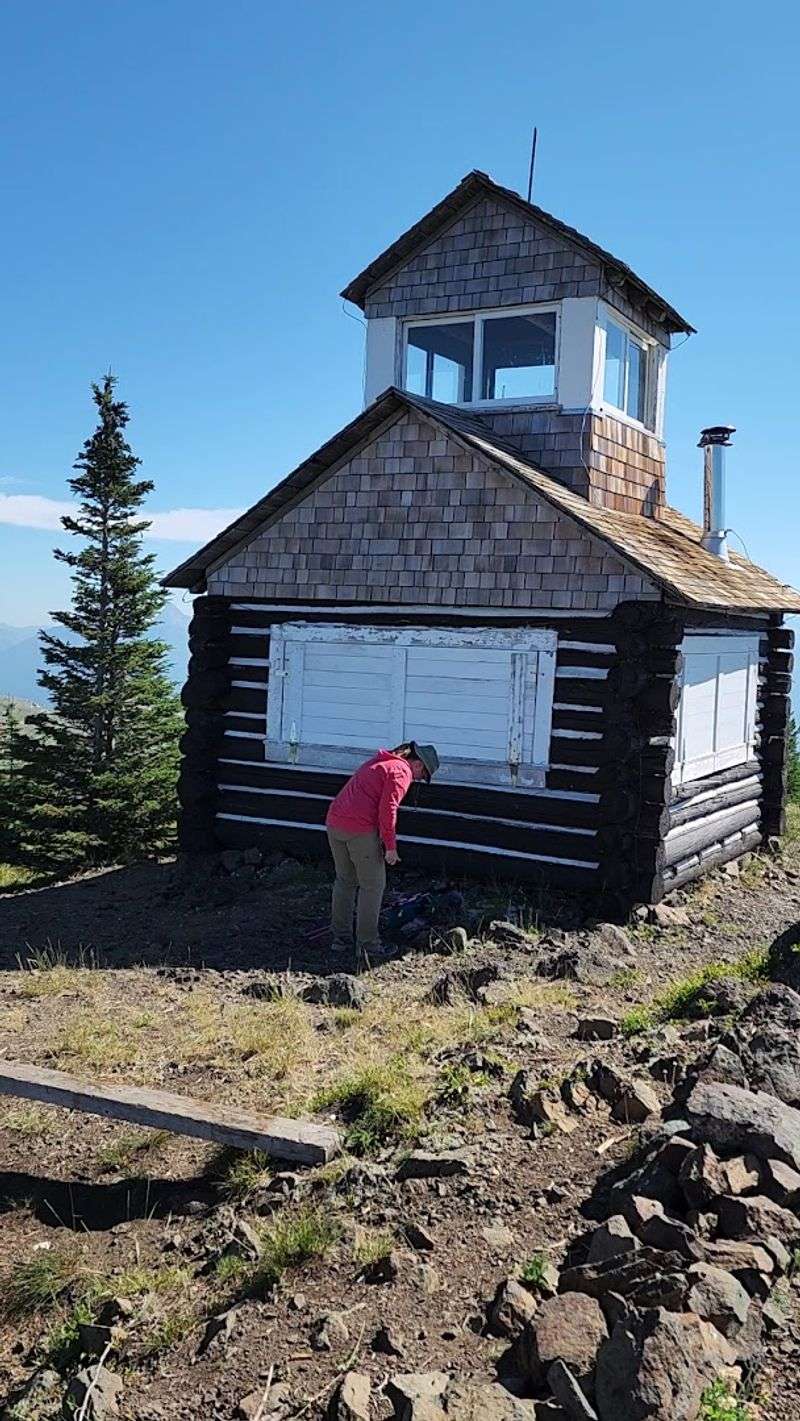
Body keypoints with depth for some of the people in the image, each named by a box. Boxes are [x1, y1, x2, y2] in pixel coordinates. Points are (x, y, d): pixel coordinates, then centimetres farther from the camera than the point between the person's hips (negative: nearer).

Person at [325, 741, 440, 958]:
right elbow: (387, 809, -14)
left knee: (344, 881, 19)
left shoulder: (378, 762, 24)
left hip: (333, 822, 9)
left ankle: (340, 938, 24)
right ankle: (368, 944, 8)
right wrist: (390, 846, -8)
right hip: (360, 830, -9)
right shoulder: (401, 771, -4)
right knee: (373, 886, 4)